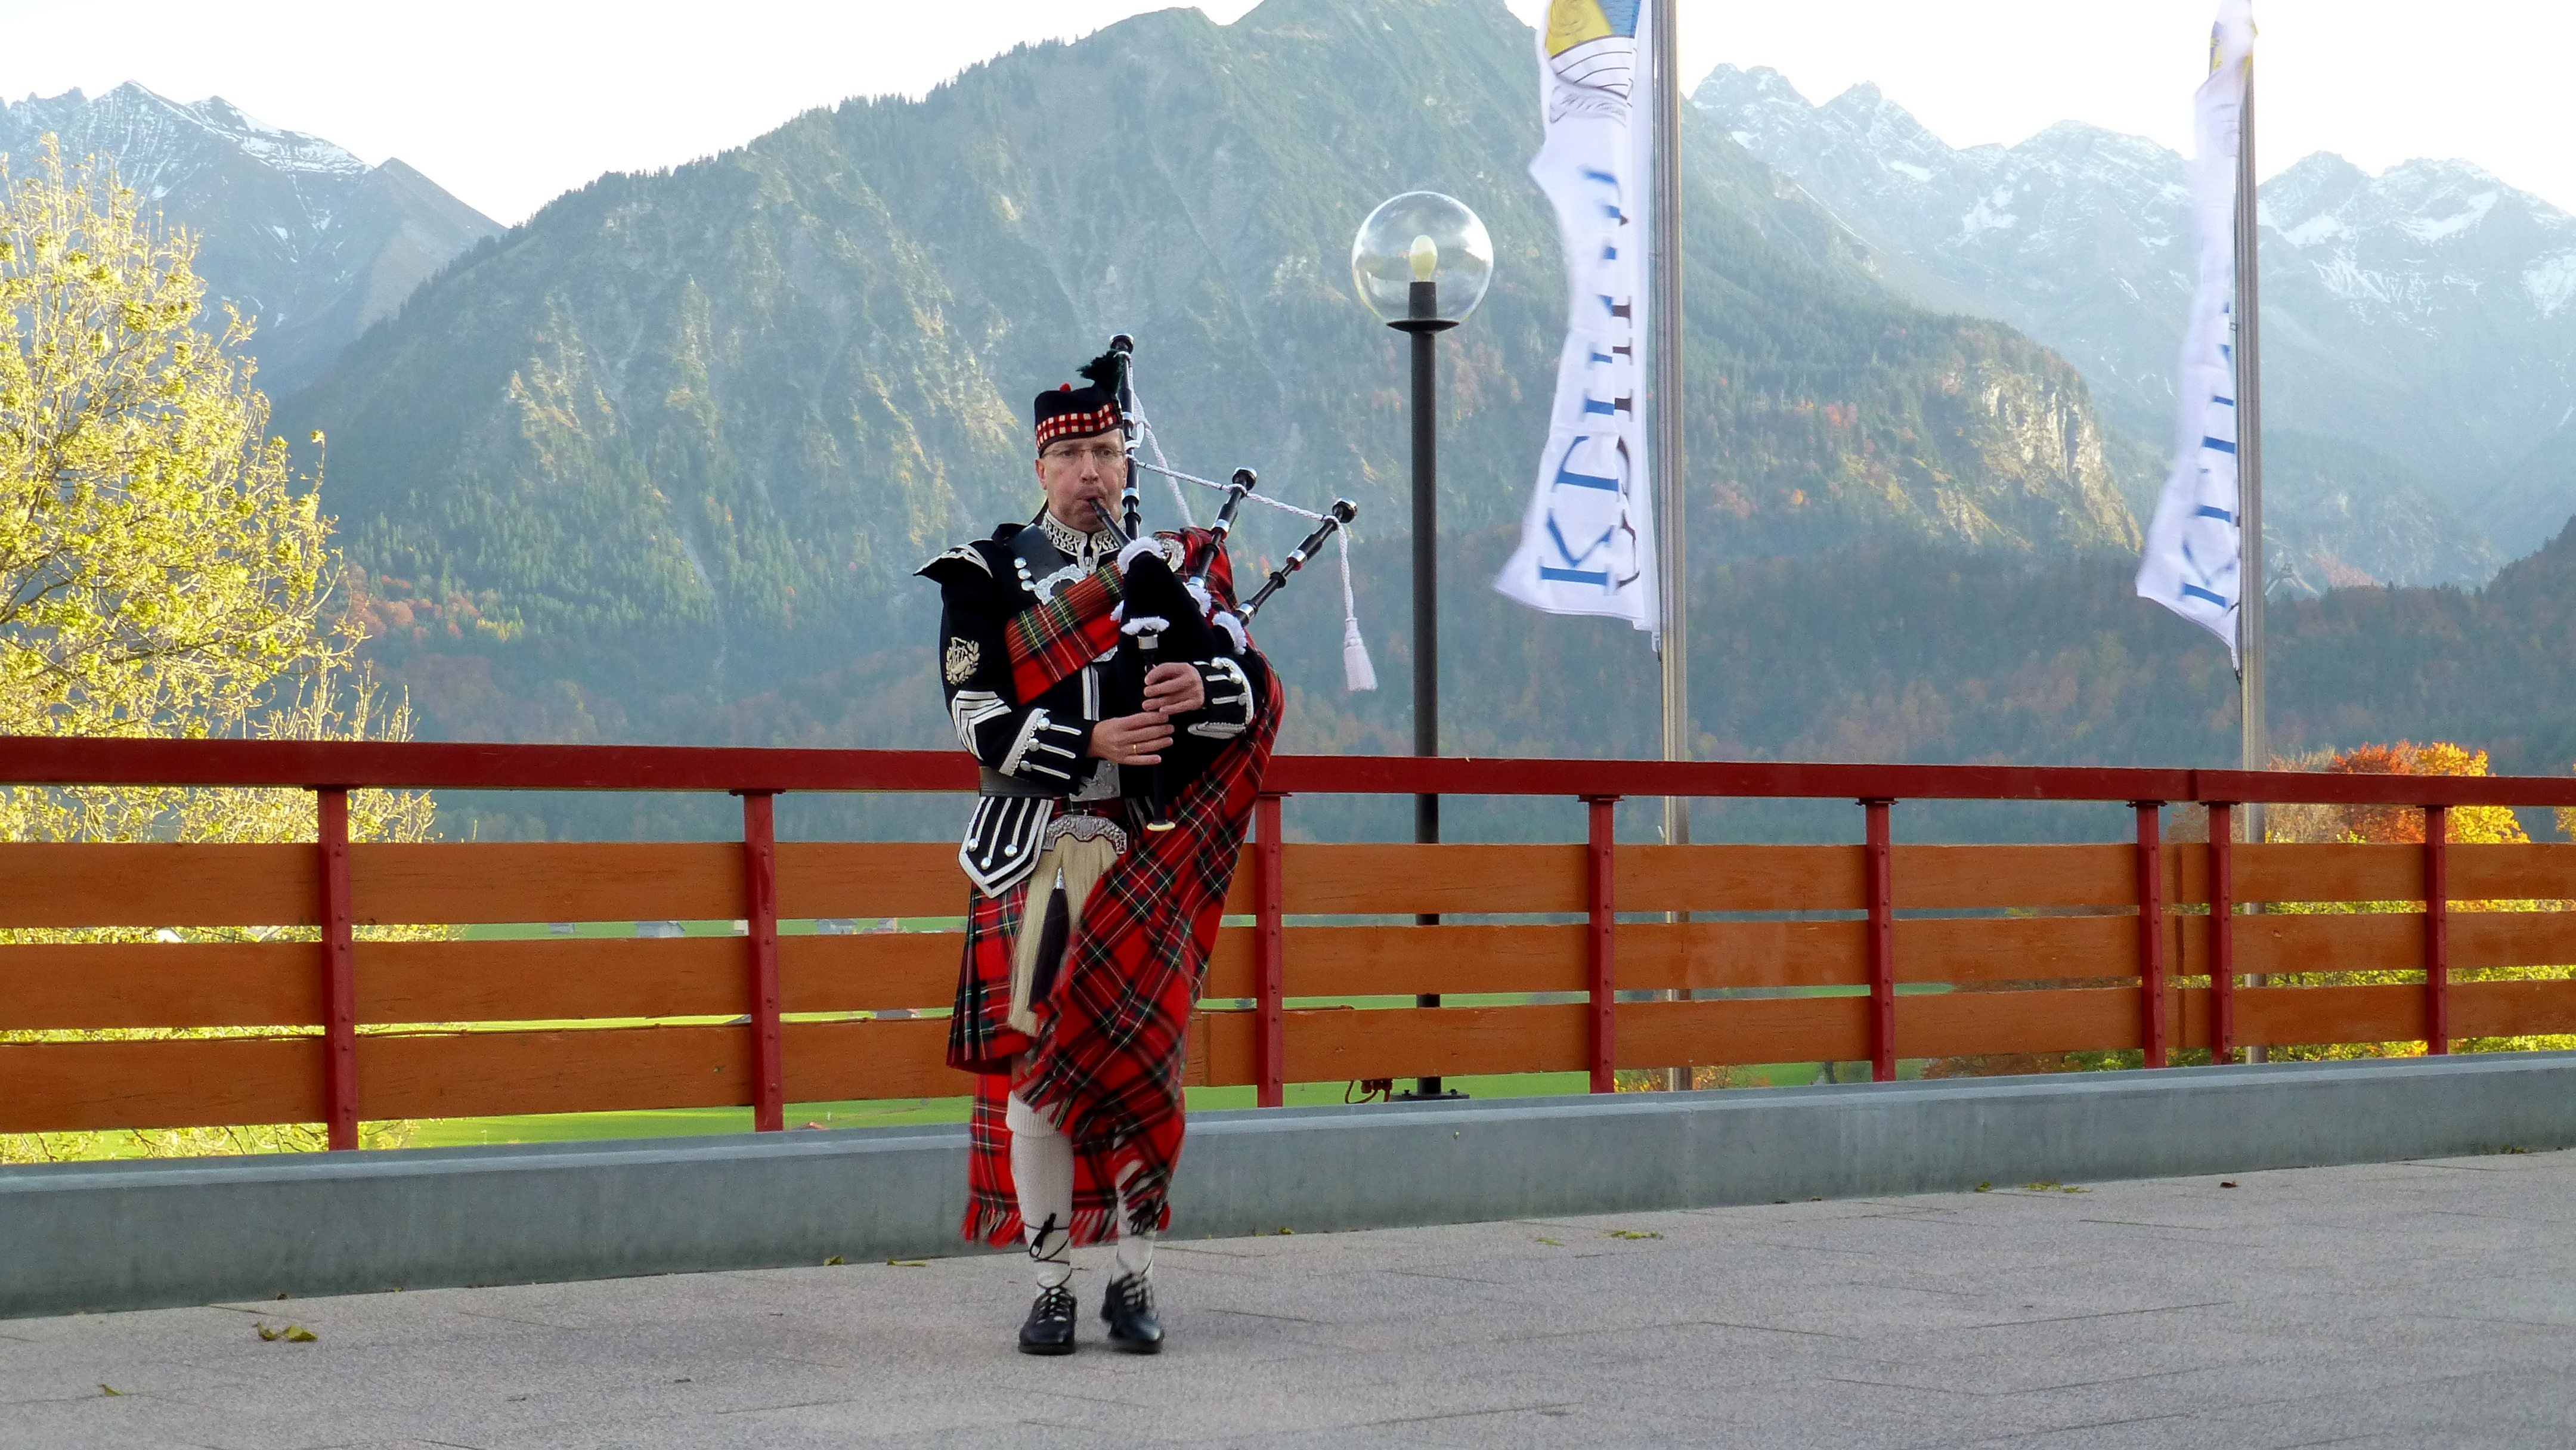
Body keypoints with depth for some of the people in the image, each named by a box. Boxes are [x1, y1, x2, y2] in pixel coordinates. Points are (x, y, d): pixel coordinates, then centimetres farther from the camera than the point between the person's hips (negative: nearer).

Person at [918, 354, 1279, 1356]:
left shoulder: (1180, 566, 12)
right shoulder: (985, 576, 5)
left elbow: (1251, 685, 1)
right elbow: (981, 723, -5)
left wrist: (1201, 691, -22)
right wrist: (1092, 742, -19)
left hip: (1153, 850, 2)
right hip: (1035, 849, -1)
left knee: (1144, 1063, 1)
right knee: (1035, 1067, -3)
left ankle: (1135, 1282, 10)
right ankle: (1051, 1287, 6)